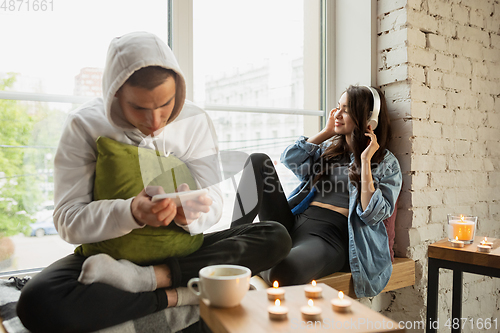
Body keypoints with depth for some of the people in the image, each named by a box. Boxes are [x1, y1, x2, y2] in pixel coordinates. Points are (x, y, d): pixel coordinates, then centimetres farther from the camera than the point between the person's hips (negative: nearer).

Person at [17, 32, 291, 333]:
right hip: (110, 251, -2)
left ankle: (146, 277, -25)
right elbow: (68, 220, -14)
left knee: (277, 237, -18)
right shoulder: (85, 125, -9)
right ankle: (176, 296, -19)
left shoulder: (195, 121, -3)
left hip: (179, 251, 3)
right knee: (37, 300, -32)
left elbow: (213, 201, -4)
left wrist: (190, 215, -29)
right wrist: (131, 214, -34)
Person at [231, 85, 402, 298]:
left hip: (330, 234, -5)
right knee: (258, 161, -13)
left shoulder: (386, 163, 10)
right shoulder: (330, 148, 25)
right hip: (293, 222, 6)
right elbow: (289, 159, 11)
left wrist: (365, 161, -6)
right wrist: (327, 132, 16)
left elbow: (372, 215, -4)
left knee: (281, 272, -40)